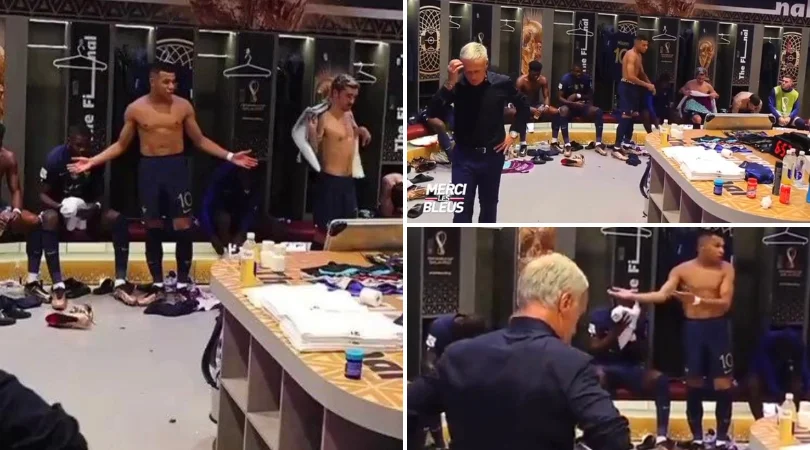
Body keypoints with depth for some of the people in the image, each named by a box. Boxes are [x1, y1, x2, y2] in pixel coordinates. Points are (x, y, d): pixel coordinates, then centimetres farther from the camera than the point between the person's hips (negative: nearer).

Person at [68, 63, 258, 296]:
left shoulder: (184, 106, 0)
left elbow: (200, 140, 8)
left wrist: (230, 156, -1)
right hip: (149, 168, 0)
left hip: (176, 166, 0)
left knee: (183, 226, -4)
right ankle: (157, 283, 16)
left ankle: (182, 283, 6)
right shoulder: (135, 109, -1)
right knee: (153, 227, 6)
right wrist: (92, 161, -3)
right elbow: (121, 145, 8)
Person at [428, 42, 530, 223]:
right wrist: (449, 83, -29)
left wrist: (514, 133, 4)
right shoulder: (457, 84, -11)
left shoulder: (502, 83, -8)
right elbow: (433, 111, -22)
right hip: (464, 156, -1)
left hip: (492, 155, 1)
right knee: (461, 208, -2)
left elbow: (523, 106, 10)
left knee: (489, 205, 16)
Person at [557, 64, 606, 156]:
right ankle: (567, 145, -43)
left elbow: (590, 96, 3)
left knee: (598, 110, -26)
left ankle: (598, 144, -24)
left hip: (583, 106, 3)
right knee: (563, 110, -39)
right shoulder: (566, 78, -11)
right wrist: (574, 103, -27)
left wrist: (578, 96, -14)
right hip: (570, 106, -3)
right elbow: (560, 97, -12)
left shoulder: (587, 78, -2)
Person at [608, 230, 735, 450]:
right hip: (693, 328, 1)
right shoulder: (682, 270, -1)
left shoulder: (726, 269, -3)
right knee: (693, 383, 6)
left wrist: (697, 300, -28)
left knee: (723, 383, -3)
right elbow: (661, 295, -7)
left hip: (717, 328, -1)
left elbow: (725, 303, -13)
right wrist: (631, 296, -18)